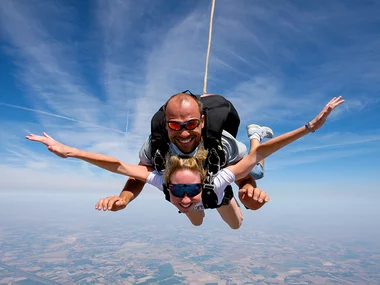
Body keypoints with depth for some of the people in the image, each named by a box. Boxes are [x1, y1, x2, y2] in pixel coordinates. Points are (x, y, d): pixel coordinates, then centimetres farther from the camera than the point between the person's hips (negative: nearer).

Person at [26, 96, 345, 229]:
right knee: (196, 223, 31)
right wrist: (66, 151, -46)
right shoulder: (163, 181, -46)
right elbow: (117, 164, -43)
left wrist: (310, 126, -51)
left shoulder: (216, 180, -50)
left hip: (216, 191, -2)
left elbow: (260, 154, -49)